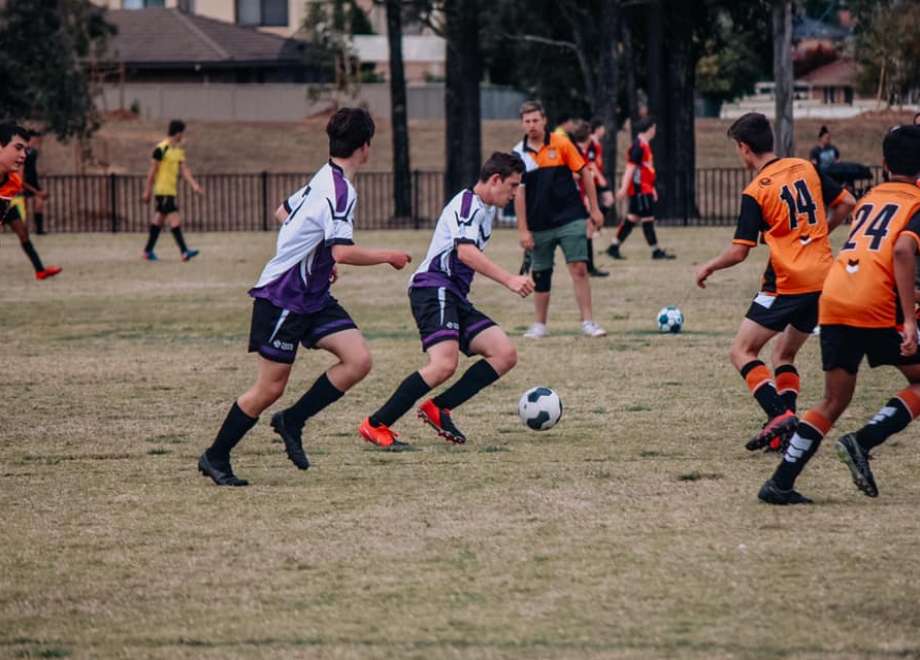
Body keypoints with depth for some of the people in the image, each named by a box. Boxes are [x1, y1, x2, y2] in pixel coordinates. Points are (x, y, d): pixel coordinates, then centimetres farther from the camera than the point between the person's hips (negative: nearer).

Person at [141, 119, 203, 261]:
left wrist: (194, 185, -4)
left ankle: (148, 251, 20)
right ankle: (184, 251, -16)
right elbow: (152, 171, -11)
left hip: (172, 190, 9)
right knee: (174, 220, -13)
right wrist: (147, 191, -9)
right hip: (163, 190, -9)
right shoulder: (161, 149, -13)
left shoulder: (179, 150, 13)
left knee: (159, 219, 13)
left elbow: (184, 169, 10)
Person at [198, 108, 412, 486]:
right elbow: (343, 252, -30)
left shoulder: (324, 179, 9)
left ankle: (292, 422, 5)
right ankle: (215, 458, 12)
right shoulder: (339, 190, -21)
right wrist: (387, 257, -16)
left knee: (358, 360, -6)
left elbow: (283, 212, 24)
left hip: (313, 297, 9)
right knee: (271, 387, -3)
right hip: (282, 299, -9)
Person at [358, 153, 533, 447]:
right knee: (444, 365, -27)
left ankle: (438, 409, -6)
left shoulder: (486, 210, 22)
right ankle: (375, 425, -19)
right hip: (433, 288, -10)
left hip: (455, 297, 10)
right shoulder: (467, 203, -9)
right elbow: (465, 251, -25)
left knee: (505, 355, -3)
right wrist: (509, 279, -31)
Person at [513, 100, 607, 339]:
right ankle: (540, 325, 20)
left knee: (579, 269, -8)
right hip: (539, 226, 1)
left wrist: (594, 209, 0)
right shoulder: (519, 154, -1)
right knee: (540, 276, 8)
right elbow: (519, 192, 0)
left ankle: (587, 322, -4)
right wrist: (523, 230, -3)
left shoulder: (561, 144, -3)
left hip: (570, 220, -1)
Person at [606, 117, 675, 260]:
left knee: (633, 218, 11)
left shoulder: (645, 145, 17)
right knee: (648, 218, -4)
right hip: (640, 189, -10)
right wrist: (624, 188, -23)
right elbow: (631, 167, -20)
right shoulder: (639, 146, -14)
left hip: (645, 189, 10)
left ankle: (614, 247, 14)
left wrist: (652, 188, 28)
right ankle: (656, 251, 1)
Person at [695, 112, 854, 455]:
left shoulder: (755, 192, -10)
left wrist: (708, 267, 7)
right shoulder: (805, 168, 7)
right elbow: (846, 203, 13)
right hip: (824, 279, 7)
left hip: (787, 282, -7)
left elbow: (738, 251, -11)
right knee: (784, 355, 21)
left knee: (742, 352, 1)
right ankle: (788, 426, 6)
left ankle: (779, 415, -17)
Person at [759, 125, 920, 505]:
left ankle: (780, 484, 4)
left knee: (834, 402, 13)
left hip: (832, 300, 6)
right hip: (877, 306, -6)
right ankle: (863, 442, -6)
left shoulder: (869, 199, 24)